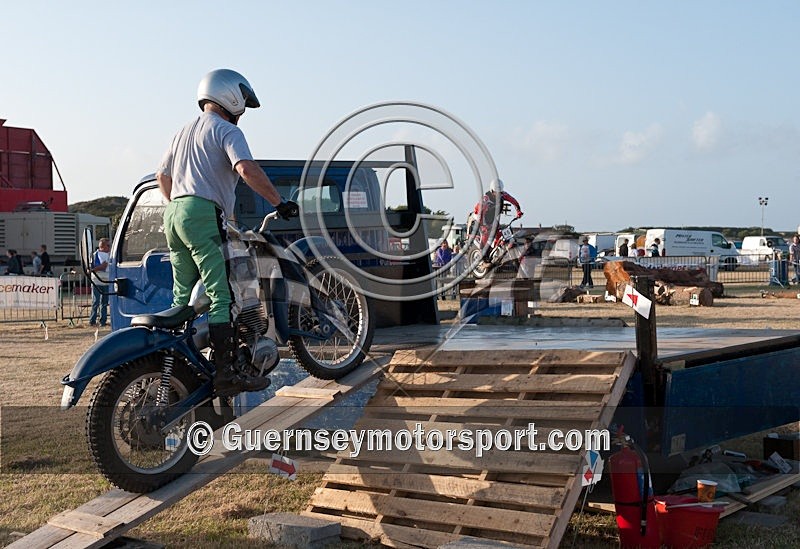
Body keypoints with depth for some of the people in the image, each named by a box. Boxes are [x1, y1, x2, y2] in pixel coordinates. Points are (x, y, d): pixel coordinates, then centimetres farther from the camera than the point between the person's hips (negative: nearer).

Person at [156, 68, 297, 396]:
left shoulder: (185, 132, 26)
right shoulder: (226, 130, -1)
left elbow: (162, 175, 32)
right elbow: (246, 169, -19)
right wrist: (279, 203, -16)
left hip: (174, 213, 9)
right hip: (204, 215, -9)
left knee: (183, 299, 14)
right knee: (220, 297, -13)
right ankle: (226, 374, -18)